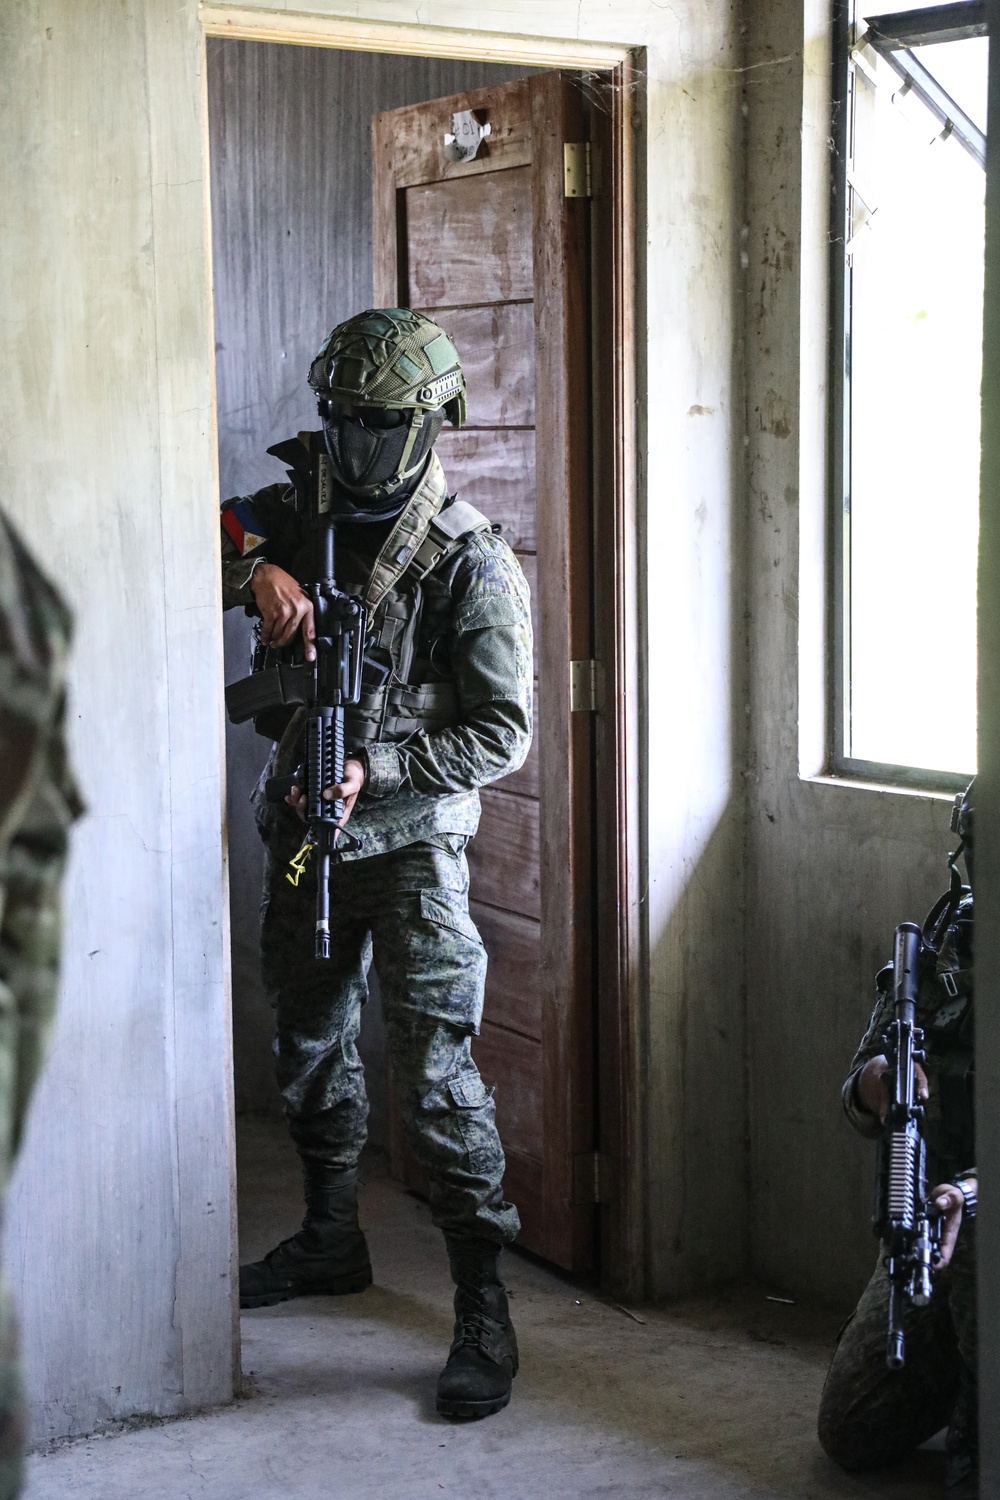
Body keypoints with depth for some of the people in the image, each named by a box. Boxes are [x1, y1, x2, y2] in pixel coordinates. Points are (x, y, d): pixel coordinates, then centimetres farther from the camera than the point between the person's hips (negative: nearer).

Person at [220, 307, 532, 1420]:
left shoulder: (473, 563, -11)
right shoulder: (291, 517, 3)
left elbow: (503, 731, -12)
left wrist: (376, 770, -22)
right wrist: (251, 566, -22)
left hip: (409, 842, -6)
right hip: (300, 833, 6)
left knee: (436, 1073, -9)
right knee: (310, 1048, 19)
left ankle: (483, 1312, -2)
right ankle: (331, 1241, 39)